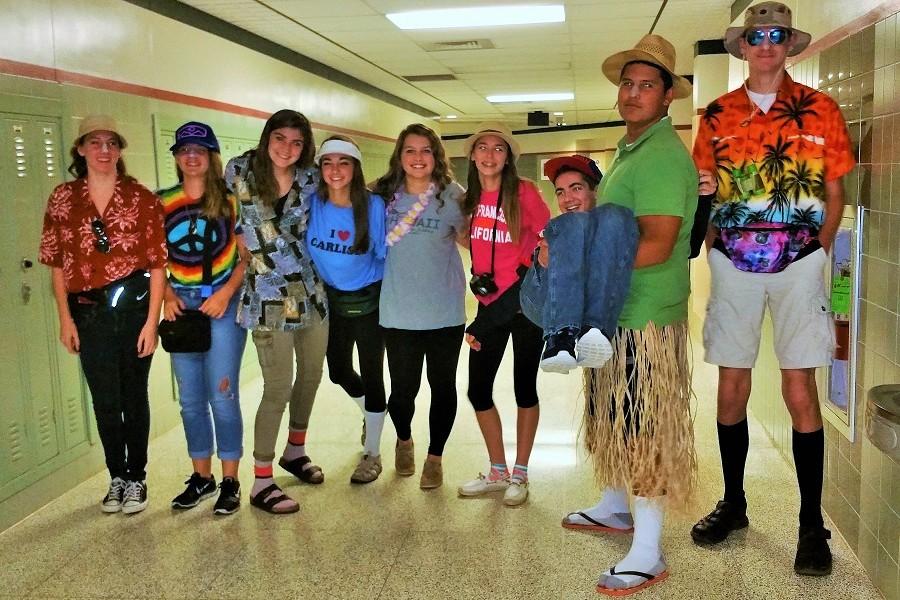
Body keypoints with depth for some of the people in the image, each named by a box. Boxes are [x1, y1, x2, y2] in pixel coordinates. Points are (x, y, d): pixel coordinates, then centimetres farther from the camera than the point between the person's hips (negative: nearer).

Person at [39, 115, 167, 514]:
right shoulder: (63, 198, 4)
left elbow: (158, 263, -5)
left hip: (134, 306, -1)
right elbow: (57, 262, 6)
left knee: (134, 394, 8)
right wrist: (65, 318, 2)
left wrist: (151, 321, -9)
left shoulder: (141, 198, -2)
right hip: (89, 313, 2)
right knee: (104, 399, 8)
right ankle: (117, 477, 26)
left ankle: (136, 478, 23)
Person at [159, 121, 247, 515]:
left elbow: (247, 256, -1)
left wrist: (227, 292, -14)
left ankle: (230, 481, 10)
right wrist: (167, 295, -3)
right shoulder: (162, 202, 8)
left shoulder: (230, 200, -1)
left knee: (222, 394, -2)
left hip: (223, 305, -4)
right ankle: (201, 476, 25)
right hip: (181, 307, 4)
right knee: (190, 398, 10)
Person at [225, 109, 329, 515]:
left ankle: (295, 450, 40)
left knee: (312, 373, 16)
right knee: (278, 387, -5)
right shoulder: (239, 171, -5)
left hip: (313, 291, 5)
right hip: (270, 296, -4)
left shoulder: (310, 178, 2)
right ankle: (261, 482, 8)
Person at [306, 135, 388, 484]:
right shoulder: (311, 203, -12)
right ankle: (370, 412, 50)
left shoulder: (373, 205, -19)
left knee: (371, 374, 4)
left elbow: (385, 255, -8)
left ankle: (372, 454, 22)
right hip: (331, 299, 4)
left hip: (368, 301, -4)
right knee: (339, 371, 17)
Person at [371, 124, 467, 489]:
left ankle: (435, 457, 31)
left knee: (443, 386, 9)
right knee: (403, 388, 6)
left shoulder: (452, 195, -3)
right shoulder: (385, 195, 1)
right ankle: (403, 440, 39)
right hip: (399, 312, 1)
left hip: (445, 311, 0)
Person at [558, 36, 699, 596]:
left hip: (647, 319, -10)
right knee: (615, 419, 21)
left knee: (643, 430, -2)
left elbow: (655, 245, -26)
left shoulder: (663, 155, -17)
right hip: (614, 310, 10)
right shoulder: (629, 149, 16)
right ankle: (615, 507, 40)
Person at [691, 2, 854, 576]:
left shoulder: (820, 110, 4)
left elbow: (835, 193, 7)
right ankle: (733, 504, 23)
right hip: (733, 265, 2)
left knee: (800, 391, -3)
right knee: (731, 389, 6)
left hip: (798, 264, -2)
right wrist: (715, 251, 2)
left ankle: (812, 526, 9)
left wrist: (818, 253, 0)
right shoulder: (717, 114, 8)